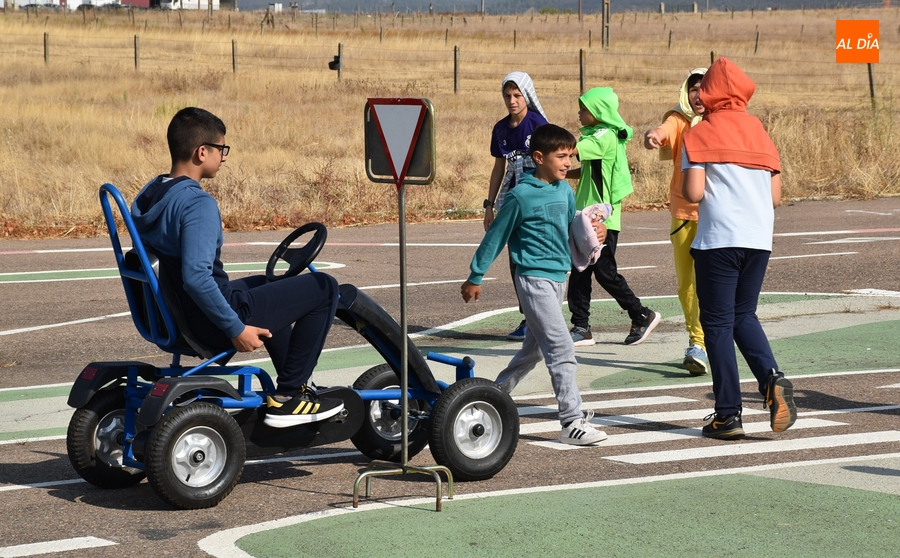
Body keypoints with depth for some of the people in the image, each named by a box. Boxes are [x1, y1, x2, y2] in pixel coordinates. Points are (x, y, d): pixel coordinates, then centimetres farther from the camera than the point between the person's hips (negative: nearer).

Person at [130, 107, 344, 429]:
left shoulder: (149, 195, 4)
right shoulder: (198, 204, -24)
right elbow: (196, 278, -33)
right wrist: (237, 329, -25)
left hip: (175, 315, 10)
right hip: (211, 328, -10)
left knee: (264, 285, 36)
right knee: (324, 288, 0)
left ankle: (296, 387, 42)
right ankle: (288, 396, 5)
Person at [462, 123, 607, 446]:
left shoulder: (565, 190, 8)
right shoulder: (521, 195, -12)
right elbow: (496, 236, -3)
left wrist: (591, 234, -3)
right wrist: (475, 277, 3)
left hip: (558, 276, 8)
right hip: (534, 277, -8)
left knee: (535, 348, 17)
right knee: (561, 348, -14)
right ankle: (572, 422, -13)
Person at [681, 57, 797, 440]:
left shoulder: (700, 135, -2)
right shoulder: (759, 133, 12)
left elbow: (694, 193, -12)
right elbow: (776, 196, 10)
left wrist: (687, 188, 10)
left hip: (718, 239, -5)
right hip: (759, 237, 5)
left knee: (718, 322, 3)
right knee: (744, 315, 19)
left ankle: (729, 414, 1)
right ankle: (772, 379, -6)